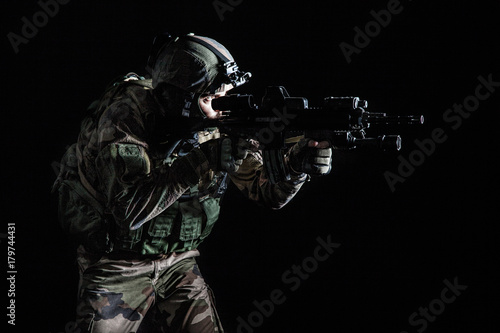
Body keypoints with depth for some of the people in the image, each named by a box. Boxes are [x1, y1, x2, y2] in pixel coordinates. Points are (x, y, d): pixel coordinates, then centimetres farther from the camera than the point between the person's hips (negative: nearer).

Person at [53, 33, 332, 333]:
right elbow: (129, 210, -35)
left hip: (179, 262, 4)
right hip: (118, 270, -4)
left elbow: (267, 191, -4)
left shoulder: (219, 125, -9)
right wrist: (202, 161, -39)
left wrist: (298, 164, -26)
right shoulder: (127, 116, -24)